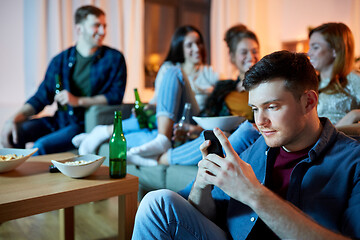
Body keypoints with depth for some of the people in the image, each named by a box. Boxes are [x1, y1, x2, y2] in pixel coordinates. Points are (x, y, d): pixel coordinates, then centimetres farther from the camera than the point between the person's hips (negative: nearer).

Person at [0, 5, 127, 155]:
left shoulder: (114, 59, -1)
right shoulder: (60, 60, 7)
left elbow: (116, 96, -8)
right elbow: (41, 98, 7)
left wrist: (78, 101, -15)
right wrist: (14, 119, -8)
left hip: (87, 124, -4)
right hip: (59, 120, 5)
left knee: (42, 145, -26)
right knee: (14, 132, -14)